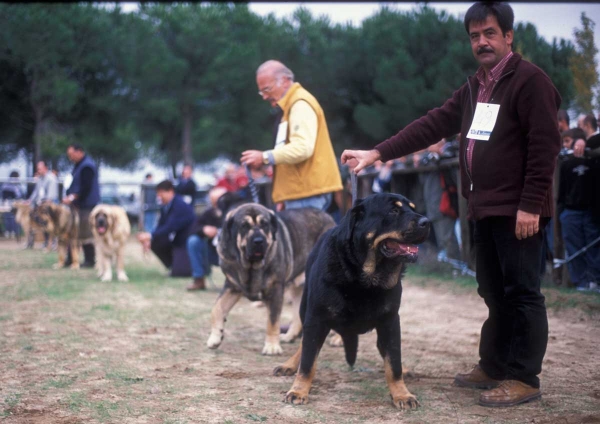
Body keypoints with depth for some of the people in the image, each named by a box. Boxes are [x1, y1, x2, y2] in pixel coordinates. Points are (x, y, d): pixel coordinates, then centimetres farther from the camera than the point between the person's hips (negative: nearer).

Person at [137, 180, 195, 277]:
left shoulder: (180, 205, -22)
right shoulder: (165, 207, 3)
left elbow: (170, 227, -30)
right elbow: (160, 227, 1)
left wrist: (150, 236, -34)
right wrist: (149, 240, -16)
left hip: (187, 242, -8)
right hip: (176, 241, 8)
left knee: (178, 273, -21)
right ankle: (175, 266, 8)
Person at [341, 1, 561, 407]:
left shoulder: (530, 80, -9)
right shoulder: (474, 88, 17)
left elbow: (545, 146, -15)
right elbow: (432, 125, 14)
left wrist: (530, 205, -19)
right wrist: (378, 152, 7)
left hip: (517, 210, -8)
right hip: (487, 208, 8)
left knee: (522, 293, -4)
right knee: (494, 292, 13)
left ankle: (525, 378, 0)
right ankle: (494, 366, 21)